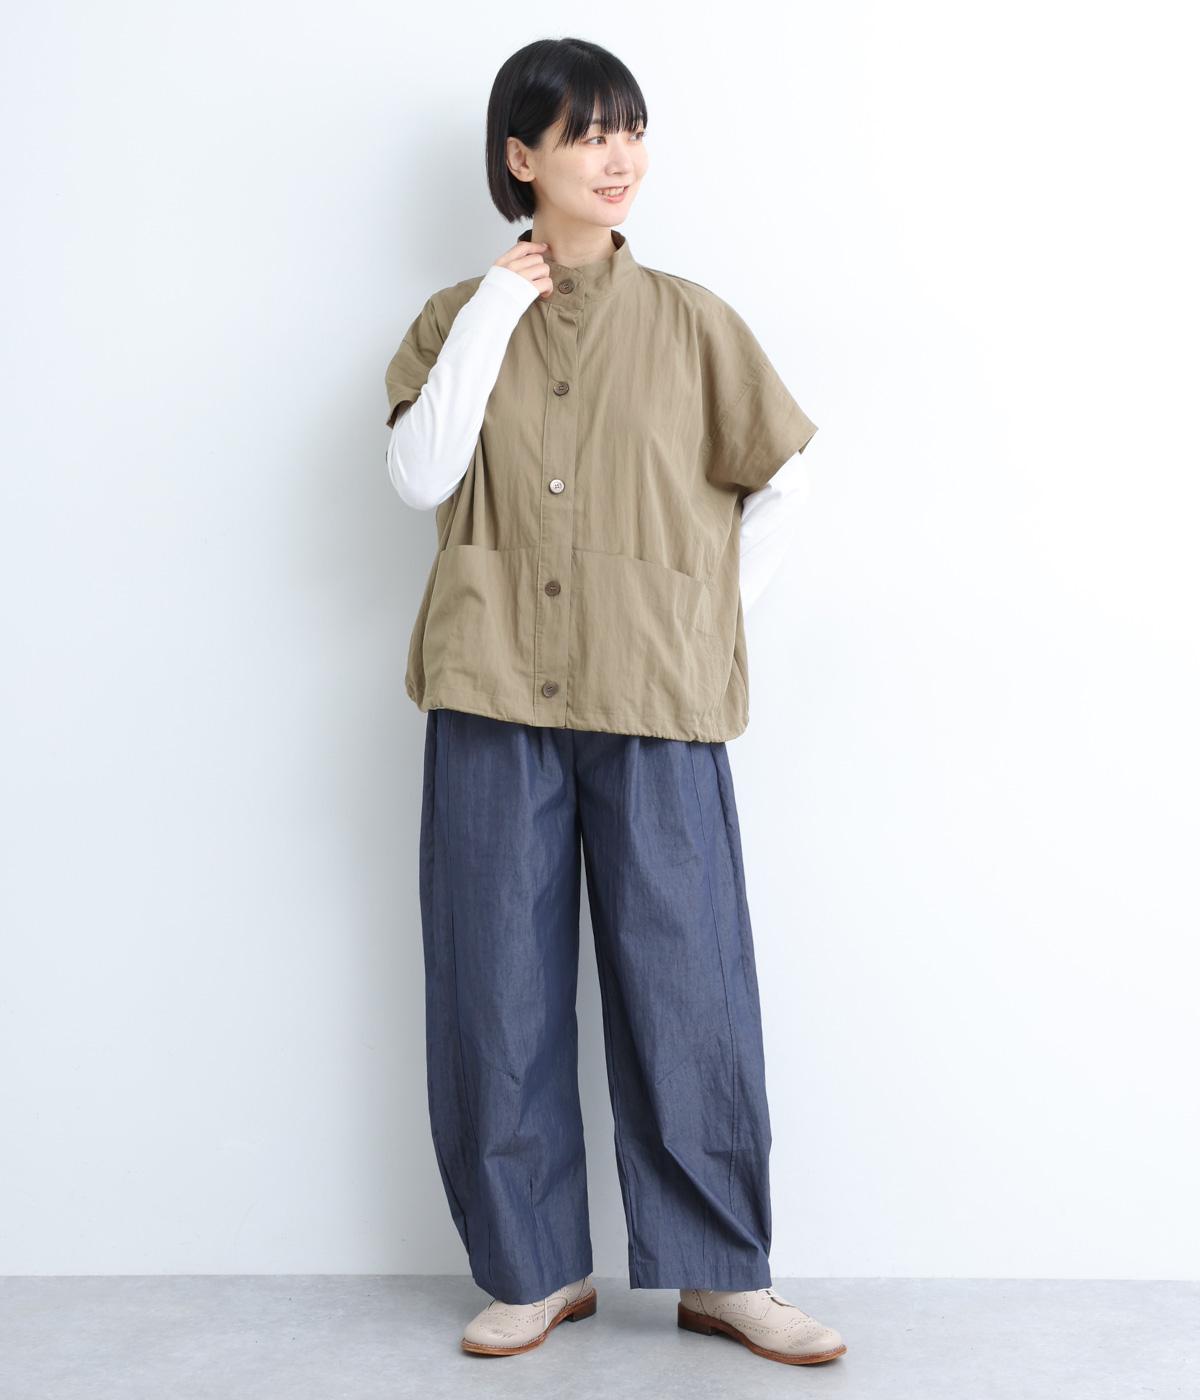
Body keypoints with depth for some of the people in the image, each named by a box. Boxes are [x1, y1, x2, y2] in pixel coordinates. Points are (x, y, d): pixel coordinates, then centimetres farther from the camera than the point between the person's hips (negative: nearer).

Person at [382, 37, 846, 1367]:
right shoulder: (460, 319, 8)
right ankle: (536, 1267, 22)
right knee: (499, 993, 6)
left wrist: (718, 614, 5)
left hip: (656, 707, -1)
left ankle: (722, 1272, 17)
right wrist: (493, 315, -8)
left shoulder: (689, 319, 5)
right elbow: (419, 478, -8)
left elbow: (778, 478, 12)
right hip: (494, 699, 1)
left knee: (688, 989, 2)